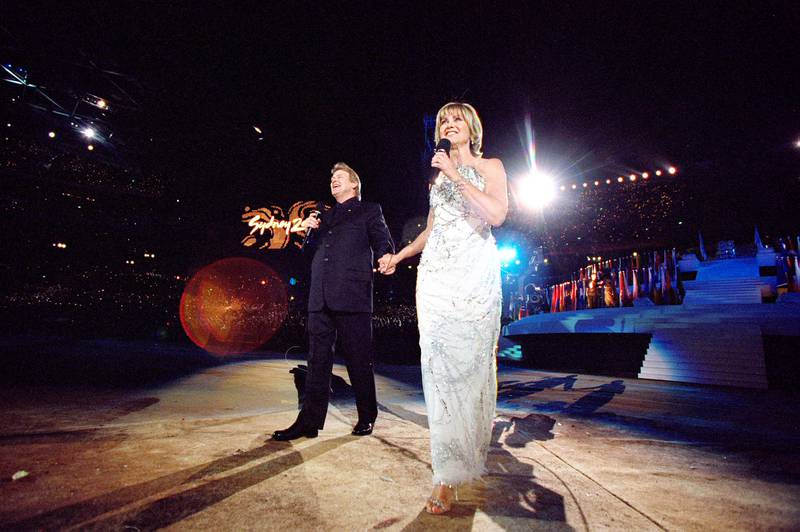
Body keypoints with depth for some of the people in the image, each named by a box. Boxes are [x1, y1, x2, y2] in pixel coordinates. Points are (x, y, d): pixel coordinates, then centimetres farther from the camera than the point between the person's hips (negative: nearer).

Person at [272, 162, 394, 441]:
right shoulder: (325, 216, 27)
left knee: (359, 361, 2)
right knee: (318, 361, 6)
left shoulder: (369, 211, 13)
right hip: (321, 299, 5)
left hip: (353, 297, -5)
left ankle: (366, 418, 18)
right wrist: (308, 229, 10)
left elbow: (382, 241, 1)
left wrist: (387, 257, -21)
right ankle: (309, 421, 12)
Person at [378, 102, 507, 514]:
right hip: (436, 273, 3)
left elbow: (497, 214, -9)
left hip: (476, 271, -3)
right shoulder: (438, 176, 23)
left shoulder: (490, 166, 10)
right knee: (439, 363, -5)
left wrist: (456, 176, -8)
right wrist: (399, 256, 24)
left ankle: (473, 451, 12)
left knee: (472, 362, -6)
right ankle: (448, 476, 1)